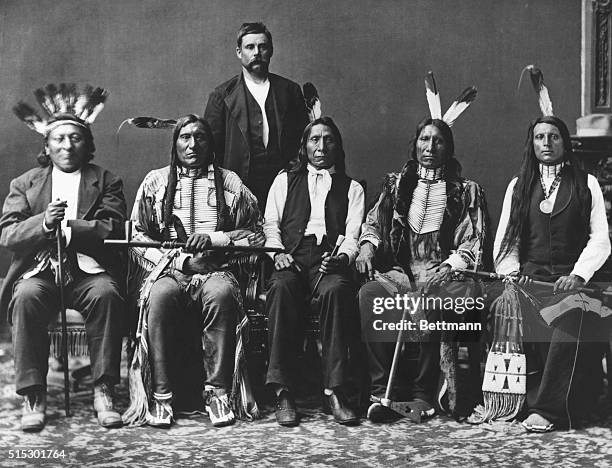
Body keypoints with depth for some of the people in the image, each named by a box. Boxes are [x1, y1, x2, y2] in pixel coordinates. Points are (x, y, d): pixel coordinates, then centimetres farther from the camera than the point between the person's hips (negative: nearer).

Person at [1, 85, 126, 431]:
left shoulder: (107, 182, 13)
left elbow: (113, 230, -2)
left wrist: (66, 227, -15)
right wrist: (43, 223, -16)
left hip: (89, 272, -1)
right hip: (40, 271, 1)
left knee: (106, 294, -33)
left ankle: (104, 391, -25)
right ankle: (34, 396, -24)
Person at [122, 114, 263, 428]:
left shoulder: (229, 182, 15)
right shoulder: (155, 181, 16)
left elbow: (253, 234, 8)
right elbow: (137, 236, 9)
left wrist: (214, 239, -10)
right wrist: (180, 260, -5)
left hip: (216, 268, 0)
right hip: (168, 269, 1)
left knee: (221, 295, -36)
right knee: (160, 296, -35)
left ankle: (218, 392, -28)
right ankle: (160, 396, -28)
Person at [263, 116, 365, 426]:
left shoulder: (352, 188, 23)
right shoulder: (285, 180, 25)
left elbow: (353, 235, 9)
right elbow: (271, 224, 16)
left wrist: (343, 256, -13)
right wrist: (278, 252, -5)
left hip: (330, 261, 0)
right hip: (291, 260, 0)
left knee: (336, 290, -36)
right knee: (281, 287, -35)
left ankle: (335, 391, -35)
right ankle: (283, 393, -35)